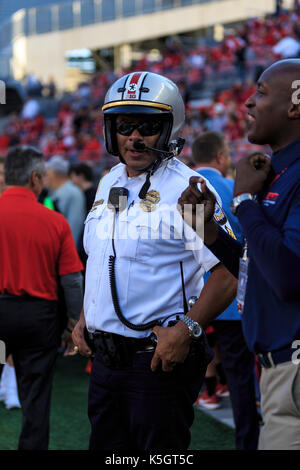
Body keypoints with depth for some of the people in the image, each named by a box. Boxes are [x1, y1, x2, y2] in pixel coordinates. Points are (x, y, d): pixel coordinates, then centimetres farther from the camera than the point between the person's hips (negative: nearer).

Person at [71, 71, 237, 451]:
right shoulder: (109, 184, 12)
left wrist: (186, 329, -23)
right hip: (105, 357, 7)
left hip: (160, 359, -7)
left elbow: (228, 273, -17)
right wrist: (85, 320, 15)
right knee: (106, 445, 14)